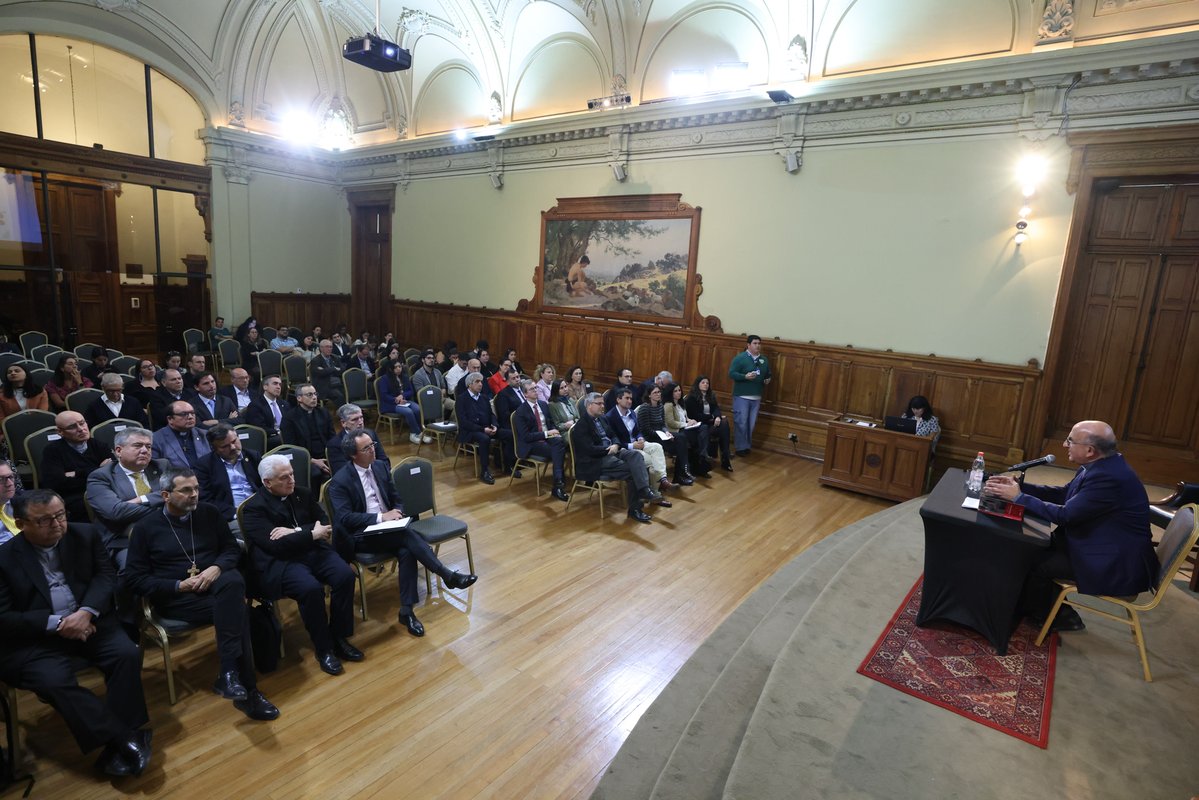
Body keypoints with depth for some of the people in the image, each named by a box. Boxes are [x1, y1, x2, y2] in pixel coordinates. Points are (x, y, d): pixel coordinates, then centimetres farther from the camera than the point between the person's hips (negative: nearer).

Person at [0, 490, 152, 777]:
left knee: (128, 655, -21)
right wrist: (56, 624, -16)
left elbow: (106, 575, 2)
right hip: (34, 638, -2)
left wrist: (86, 612, -15)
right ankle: (125, 740, -23)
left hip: (87, 621, 3)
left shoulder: (85, 535, 3)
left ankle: (118, 747, -15)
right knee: (55, 682, -29)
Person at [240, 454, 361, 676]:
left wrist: (296, 531, -10)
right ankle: (324, 650, -12)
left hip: (314, 551, 6)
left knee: (346, 575, -21)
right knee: (311, 588, -33)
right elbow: (275, 546, -17)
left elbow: (324, 523, 7)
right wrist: (311, 534, -14)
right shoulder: (254, 508, -7)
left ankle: (339, 638, -4)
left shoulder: (303, 494, 11)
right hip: (280, 562, -5)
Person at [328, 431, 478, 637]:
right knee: (406, 533, -31)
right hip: (359, 536, -5)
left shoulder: (379, 467, 8)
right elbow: (344, 517, -18)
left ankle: (406, 611, -20)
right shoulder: (340, 481, -10)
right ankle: (448, 576, -28)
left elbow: (396, 499, 15)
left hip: (386, 529, 5)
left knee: (407, 551, -27)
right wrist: (381, 517, -25)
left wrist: (396, 513, -9)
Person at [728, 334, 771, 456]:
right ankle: (741, 447, 6)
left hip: (756, 397, 6)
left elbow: (768, 374, 23)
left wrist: (768, 380, 1)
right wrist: (745, 376, -27)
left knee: (751, 424, 11)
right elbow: (731, 373, -14)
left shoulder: (764, 360, 11)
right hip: (742, 396, -6)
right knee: (741, 423, -3)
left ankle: (747, 445, 23)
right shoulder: (740, 358, -9)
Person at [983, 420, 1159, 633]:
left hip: (1116, 566, -9)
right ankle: (1059, 613, 20)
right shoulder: (1100, 465, 2)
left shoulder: (1109, 477, -29)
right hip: (1103, 546, 9)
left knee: (1038, 563, -8)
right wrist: (1018, 485, 2)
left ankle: (1037, 616, 20)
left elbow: (1064, 515, -25)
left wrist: (1018, 497, -17)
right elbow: (1063, 494, 12)